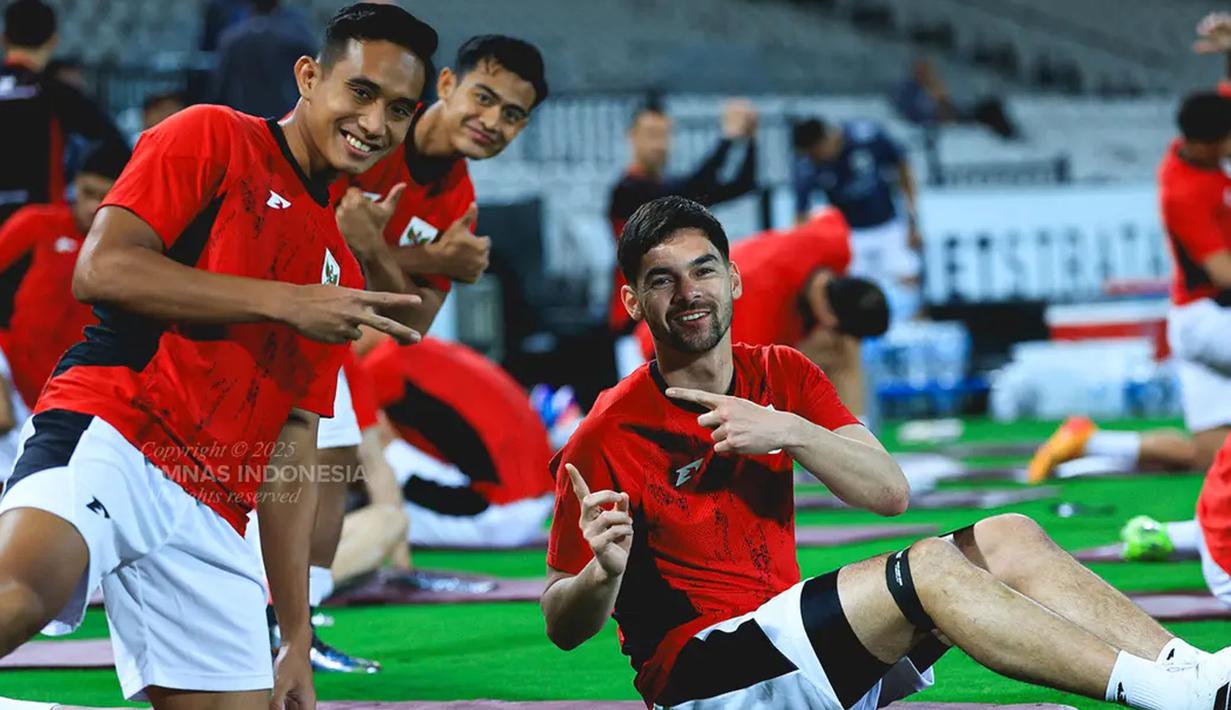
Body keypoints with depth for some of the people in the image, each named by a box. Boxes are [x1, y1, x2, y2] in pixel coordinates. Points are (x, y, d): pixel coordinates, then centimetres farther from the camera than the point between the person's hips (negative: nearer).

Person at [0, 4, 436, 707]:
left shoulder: (341, 271, 26)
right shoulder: (214, 139, 7)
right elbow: (101, 268, -7)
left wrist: (297, 639, 18)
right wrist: (286, 302, -7)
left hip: (214, 520, 7)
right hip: (108, 432, -7)